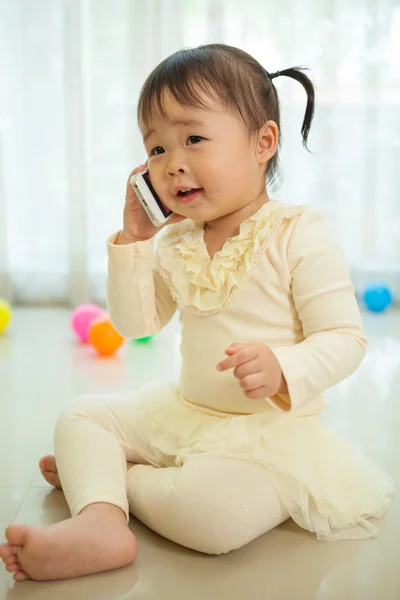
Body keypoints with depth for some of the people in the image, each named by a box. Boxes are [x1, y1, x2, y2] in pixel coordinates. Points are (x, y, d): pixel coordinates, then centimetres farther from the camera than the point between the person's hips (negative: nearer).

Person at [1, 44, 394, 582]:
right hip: (184, 413, 7)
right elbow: (135, 325, 4)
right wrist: (133, 240, -6)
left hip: (273, 428, -6)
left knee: (214, 512, -32)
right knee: (79, 418, 1)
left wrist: (284, 372, -34)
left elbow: (345, 339, -14)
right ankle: (99, 521, -23)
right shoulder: (173, 243, 4)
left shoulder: (298, 235, -15)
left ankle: (104, 477, -6)